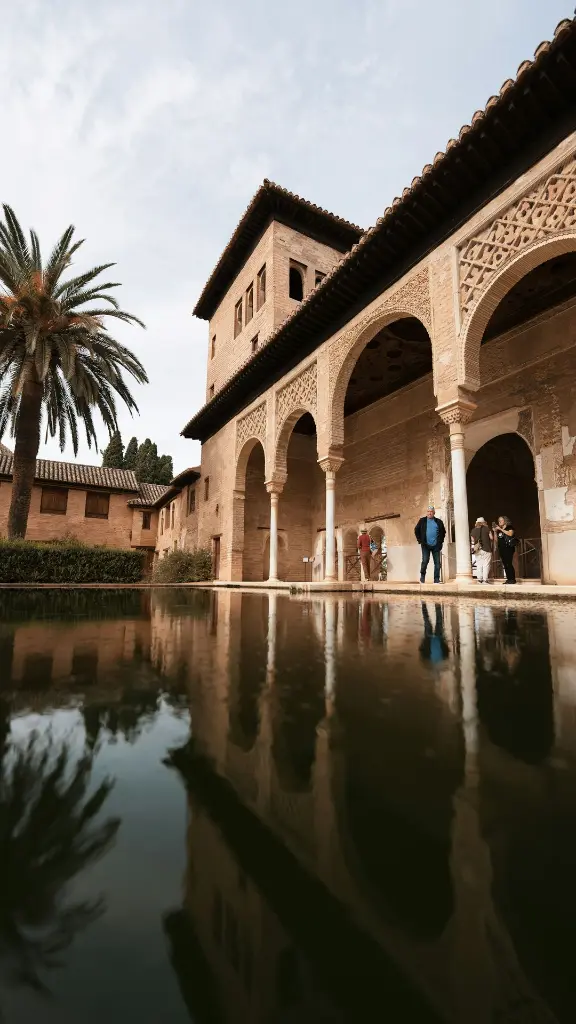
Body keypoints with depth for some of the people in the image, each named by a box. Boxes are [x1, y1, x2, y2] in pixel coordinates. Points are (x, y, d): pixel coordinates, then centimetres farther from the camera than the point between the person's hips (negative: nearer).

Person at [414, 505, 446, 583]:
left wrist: (440, 541, 6)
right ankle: (422, 576, 11)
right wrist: (420, 540, 3)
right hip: (425, 545, -2)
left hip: (436, 545, 2)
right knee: (425, 561, -10)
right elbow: (416, 530, 10)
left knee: (437, 562, 2)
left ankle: (436, 579, 8)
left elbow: (443, 532, 17)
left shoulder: (439, 522, 8)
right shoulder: (422, 521, 5)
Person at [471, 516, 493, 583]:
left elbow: (472, 540, 7)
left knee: (479, 565, 7)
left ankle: (479, 579, 7)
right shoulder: (487, 529, -2)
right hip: (486, 549, -3)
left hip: (477, 550, 3)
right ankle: (485, 579, -4)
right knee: (486, 564, -1)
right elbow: (491, 538, -2)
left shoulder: (474, 530, 4)